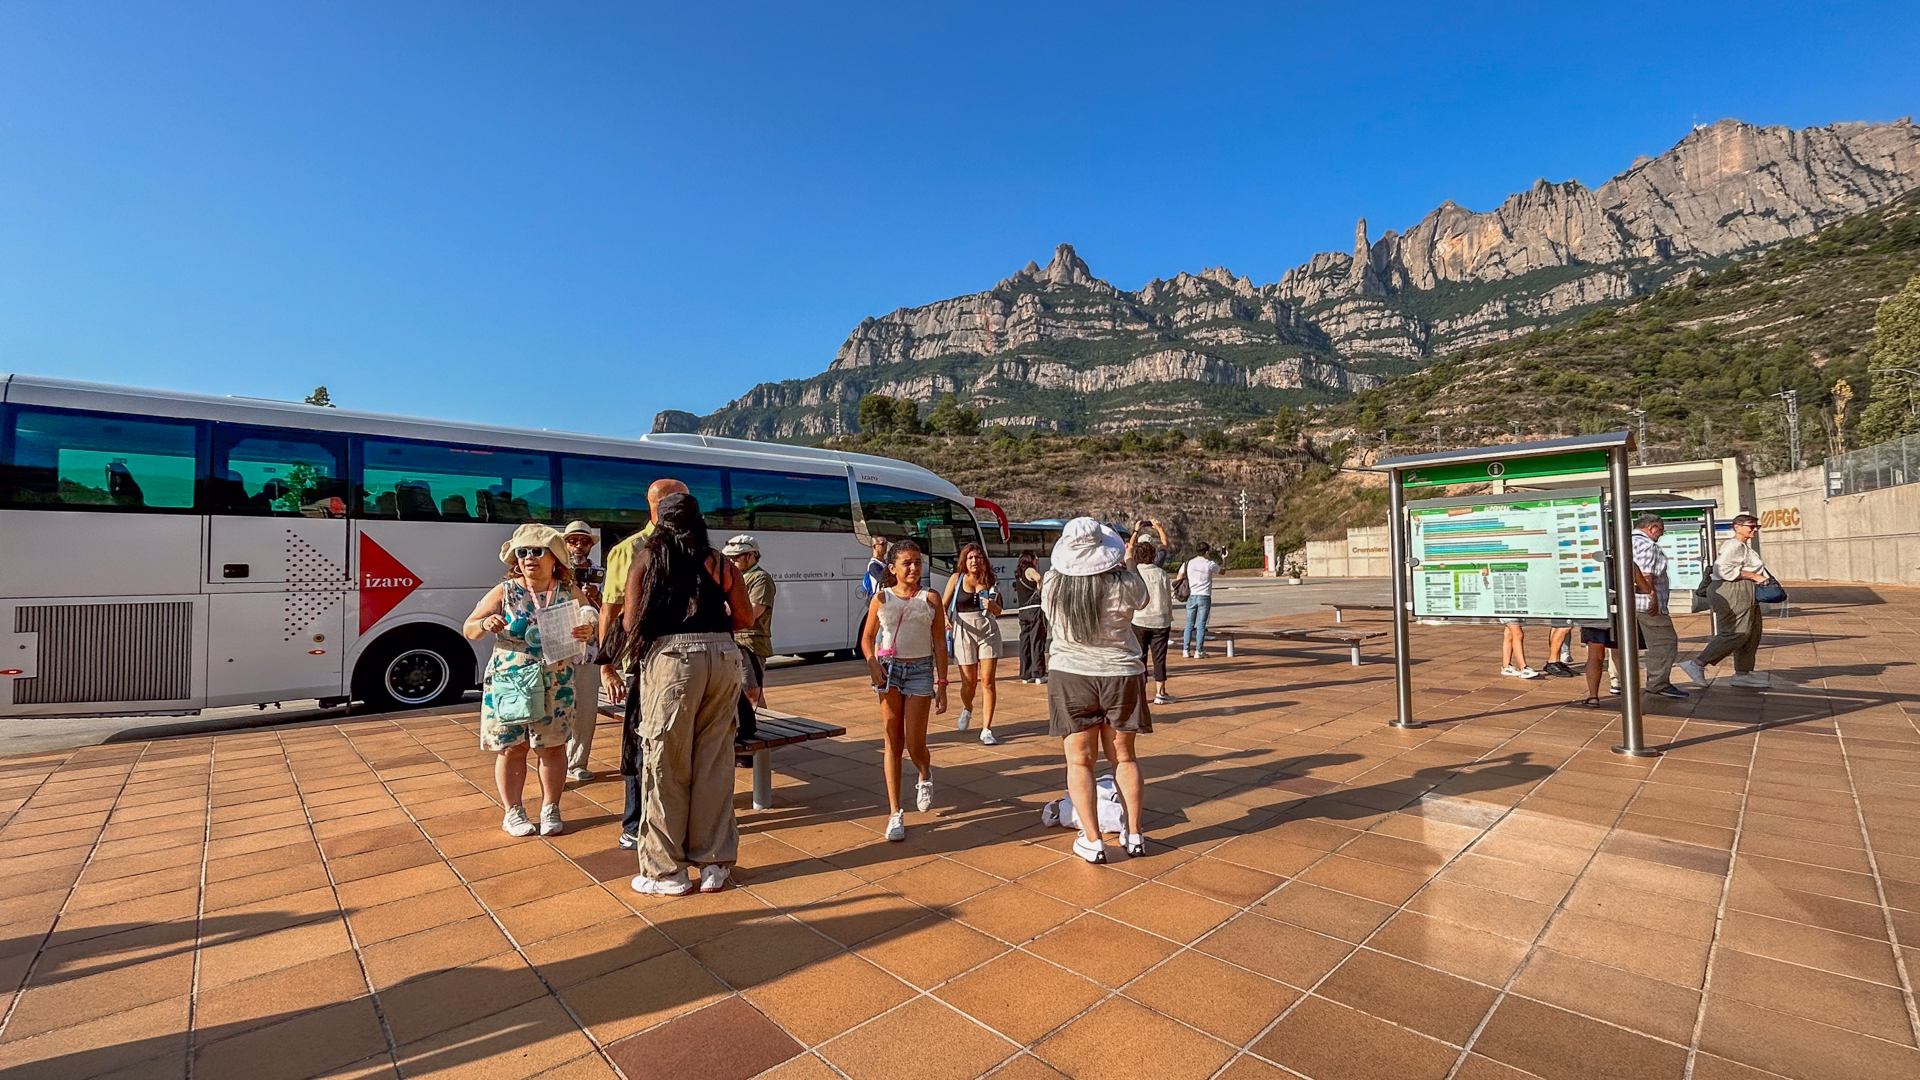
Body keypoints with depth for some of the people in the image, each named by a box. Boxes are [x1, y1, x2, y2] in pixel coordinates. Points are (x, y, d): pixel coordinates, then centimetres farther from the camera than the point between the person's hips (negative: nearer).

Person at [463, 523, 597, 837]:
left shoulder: (569, 592, 0)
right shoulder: (504, 592, -2)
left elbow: (593, 623, 1)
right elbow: (468, 630, -1)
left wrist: (588, 631, -23)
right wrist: (484, 625, -24)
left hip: (555, 685, 1)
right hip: (508, 683, 0)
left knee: (552, 747, 6)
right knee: (511, 748, 5)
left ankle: (550, 809, 21)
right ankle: (513, 812, 21)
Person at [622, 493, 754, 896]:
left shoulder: (646, 557, 8)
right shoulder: (719, 561, 13)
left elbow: (632, 621, 4)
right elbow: (744, 618, 13)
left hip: (671, 656, -3)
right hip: (723, 657, 3)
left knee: (667, 765, 7)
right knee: (715, 761, 10)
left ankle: (667, 871, 17)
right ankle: (715, 862, 19)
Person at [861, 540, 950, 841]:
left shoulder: (930, 599, 0)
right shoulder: (881, 599, 1)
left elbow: (940, 644, 1)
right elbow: (867, 638, 10)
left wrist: (942, 685, -3)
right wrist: (872, 662, -10)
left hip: (920, 671, -1)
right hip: (889, 669, 1)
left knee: (914, 745, -3)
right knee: (892, 742, 4)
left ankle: (925, 776, 35)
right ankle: (895, 813, 14)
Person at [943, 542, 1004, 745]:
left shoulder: (990, 580, 6)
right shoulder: (956, 579, 1)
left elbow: (998, 611, 12)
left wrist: (992, 606, -10)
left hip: (988, 632, 1)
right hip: (965, 632, -1)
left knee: (987, 681, -5)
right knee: (969, 682, 4)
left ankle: (986, 729, 2)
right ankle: (967, 709, 39)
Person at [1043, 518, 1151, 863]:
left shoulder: (1052, 585, -13)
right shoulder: (1123, 585, -16)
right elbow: (1142, 599, 7)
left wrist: (1076, 561, 17)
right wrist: (1129, 565, 19)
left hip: (1070, 677, 0)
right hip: (1121, 676, 1)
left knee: (1079, 762, 10)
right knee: (1124, 758, 16)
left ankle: (1092, 841, 11)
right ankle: (1134, 835, 23)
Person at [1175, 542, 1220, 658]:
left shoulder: (1188, 563, 3)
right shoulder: (1210, 564, -3)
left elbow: (1178, 578, 3)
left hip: (1191, 596, 3)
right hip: (1204, 597, -3)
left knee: (1189, 625, 9)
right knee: (1201, 625, 1)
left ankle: (1186, 650, 8)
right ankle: (1198, 651, 0)